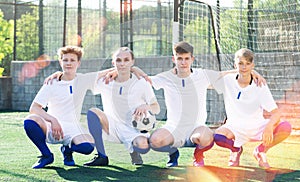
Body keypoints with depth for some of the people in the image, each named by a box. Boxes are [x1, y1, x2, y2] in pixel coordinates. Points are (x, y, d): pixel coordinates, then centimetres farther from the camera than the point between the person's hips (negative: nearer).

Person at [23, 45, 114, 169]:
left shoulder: (83, 80, 5)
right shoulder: (52, 84, -2)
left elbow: (109, 72, 8)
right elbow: (33, 108, -10)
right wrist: (52, 120, -26)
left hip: (72, 129, 1)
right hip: (51, 128, -1)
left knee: (87, 147, -32)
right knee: (29, 121, -33)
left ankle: (67, 149, 7)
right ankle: (46, 155, -7)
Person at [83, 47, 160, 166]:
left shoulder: (141, 84, -4)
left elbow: (156, 109, 2)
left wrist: (146, 107, -21)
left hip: (133, 130, -2)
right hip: (112, 127, 3)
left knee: (143, 145, -36)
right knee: (92, 112, -24)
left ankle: (133, 149, 6)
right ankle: (101, 157, -17)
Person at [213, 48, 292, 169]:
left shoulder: (260, 85, -9)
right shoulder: (227, 81, -5)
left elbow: (275, 112, -18)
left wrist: (269, 127, -36)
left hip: (257, 127, 0)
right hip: (236, 128, 0)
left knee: (286, 128, -27)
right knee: (218, 137, -35)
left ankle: (261, 150, 3)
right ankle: (236, 149, 5)